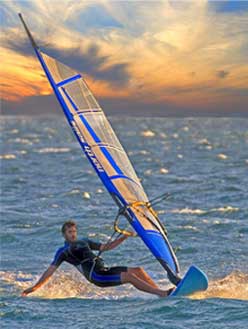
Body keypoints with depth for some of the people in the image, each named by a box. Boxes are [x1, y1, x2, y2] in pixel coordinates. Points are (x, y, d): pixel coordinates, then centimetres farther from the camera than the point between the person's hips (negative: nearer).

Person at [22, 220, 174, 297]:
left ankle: (160, 291, -13)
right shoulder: (63, 251, 8)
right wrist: (36, 287, -4)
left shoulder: (84, 242, 27)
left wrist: (123, 238, 18)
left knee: (138, 270, -7)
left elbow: (106, 247, 30)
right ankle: (162, 294, -27)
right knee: (130, 276, -23)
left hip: (105, 270, 8)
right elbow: (51, 270, 4)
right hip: (96, 276, -8)